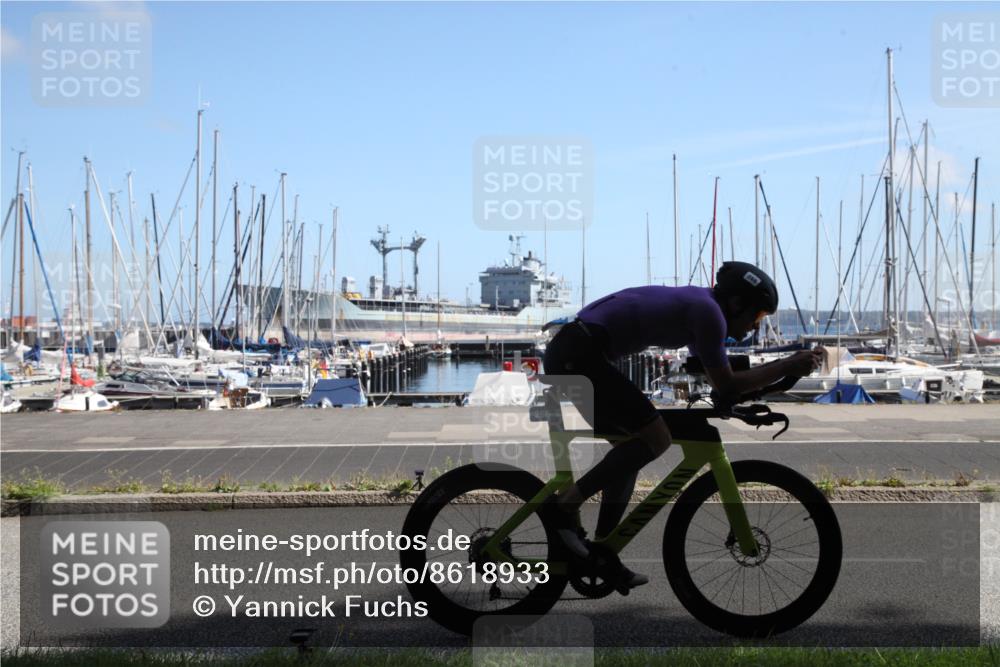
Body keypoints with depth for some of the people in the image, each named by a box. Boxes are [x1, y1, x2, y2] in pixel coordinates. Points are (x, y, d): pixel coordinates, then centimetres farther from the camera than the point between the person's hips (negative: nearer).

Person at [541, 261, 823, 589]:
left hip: (565, 354, 11)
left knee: (632, 447, 15)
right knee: (656, 438, -12)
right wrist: (787, 367, -1)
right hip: (580, 355, -11)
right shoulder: (708, 311, -9)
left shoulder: (694, 302, 21)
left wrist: (785, 365, 27)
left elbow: (718, 376, 30)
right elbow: (725, 384, -7)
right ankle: (565, 505, -8)